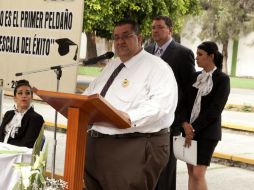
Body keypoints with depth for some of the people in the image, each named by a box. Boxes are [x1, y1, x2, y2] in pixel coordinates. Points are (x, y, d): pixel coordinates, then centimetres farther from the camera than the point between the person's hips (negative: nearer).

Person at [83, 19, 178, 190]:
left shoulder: (157, 66, -7)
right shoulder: (111, 66, 21)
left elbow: (162, 104, -21)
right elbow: (90, 93, 28)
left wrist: (129, 117, -34)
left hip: (137, 148, -8)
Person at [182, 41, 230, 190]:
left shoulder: (222, 79, -6)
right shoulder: (196, 77, 10)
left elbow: (215, 109, -13)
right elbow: (186, 102, 8)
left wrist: (194, 128, -14)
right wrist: (185, 123, -10)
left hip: (207, 132, -6)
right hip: (190, 129, 6)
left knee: (198, 174, -11)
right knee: (191, 173, 7)